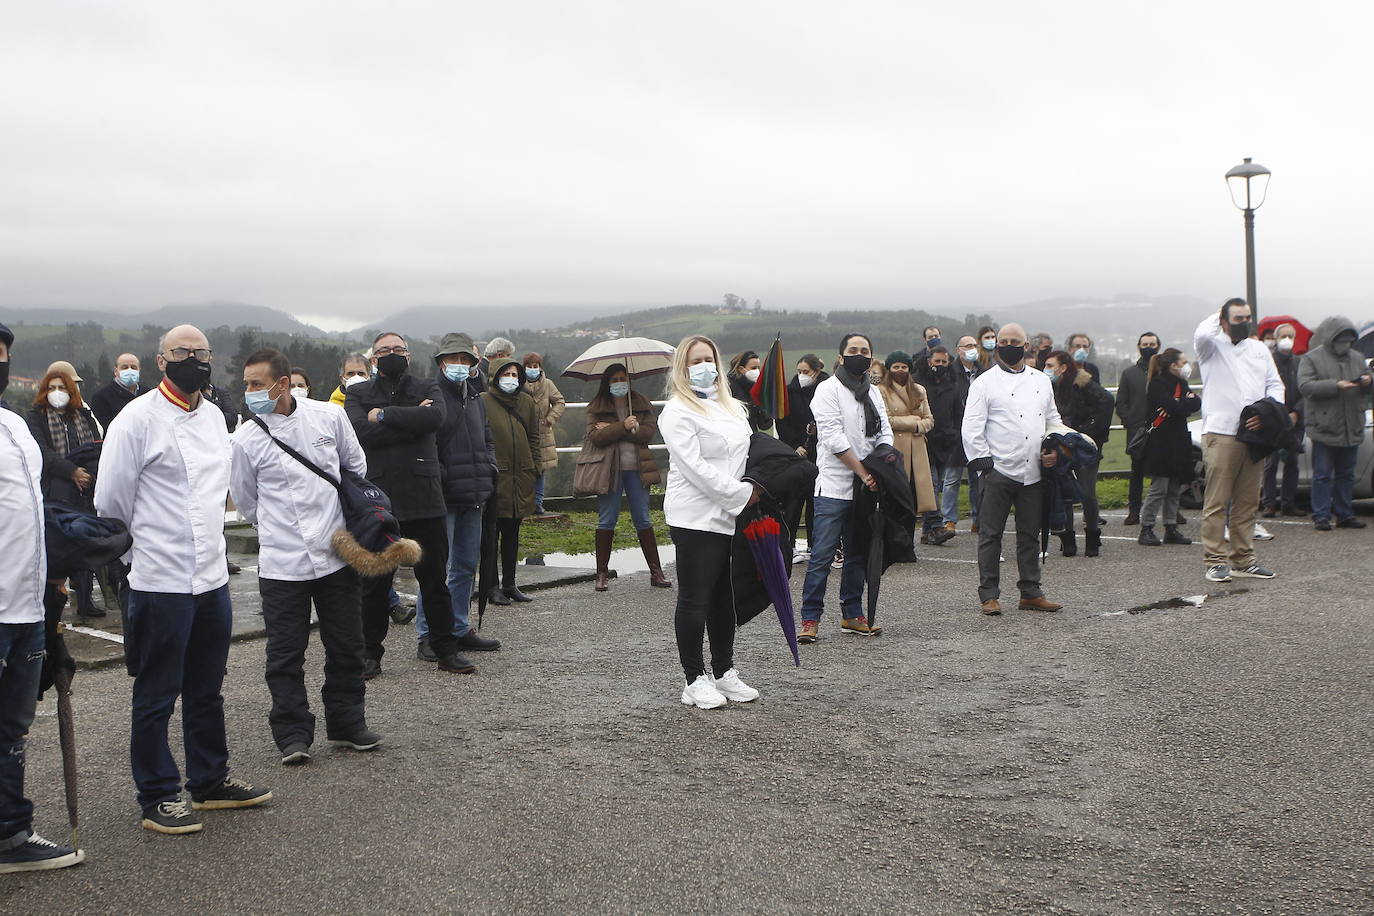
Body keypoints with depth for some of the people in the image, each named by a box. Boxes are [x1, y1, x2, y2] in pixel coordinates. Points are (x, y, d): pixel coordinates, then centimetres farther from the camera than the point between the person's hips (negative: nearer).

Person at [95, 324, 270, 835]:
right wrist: (137, 556, -1)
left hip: (213, 577, 7)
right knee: (156, 697, 4)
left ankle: (210, 780, 31)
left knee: (207, 691, 18)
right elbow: (111, 501, -8)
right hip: (160, 582, -7)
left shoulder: (214, 416, 11)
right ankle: (157, 797, 16)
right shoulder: (138, 418, -10)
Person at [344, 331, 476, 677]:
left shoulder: (427, 388, 10)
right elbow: (361, 431, -11)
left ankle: (446, 650, 17)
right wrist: (411, 419, -10)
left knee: (434, 578, 7)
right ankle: (370, 654, 18)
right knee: (374, 583, 7)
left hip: (424, 499, 0)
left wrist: (384, 415, -10)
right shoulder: (358, 394, 9)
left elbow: (435, 417, -13)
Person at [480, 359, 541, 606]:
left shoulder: (526, 402, 12)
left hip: (521, 477, 5)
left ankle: (510, 584, 20)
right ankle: (492, 587, 5)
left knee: (512, 533, 12)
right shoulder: (484, 402, -4)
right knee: (491, 533, 0)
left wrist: (532, 466, 12)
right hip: (494, 476, -5)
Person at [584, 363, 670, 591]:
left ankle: (656, 572, 9)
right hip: (609, 469, -1)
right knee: (606, 521, 2)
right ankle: (602, 574, 10)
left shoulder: (642, 404, 9)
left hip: (636, 469, 1)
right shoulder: (596, 408, 4)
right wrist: (623, 426, -20)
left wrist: (611, 429, -12)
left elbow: (649, 431, -6)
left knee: (643, 521, 5)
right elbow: (595, 437, -10)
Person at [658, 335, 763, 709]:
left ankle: (724, 671, 22)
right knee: (694, 598, -2)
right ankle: (694, 680, 4)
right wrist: (741, 493, -15)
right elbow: (695, 467, -15)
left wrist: (756, 488, 3)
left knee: (725, 597, 12)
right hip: (696, 516, -7)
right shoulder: (678, 411, -7)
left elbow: (748, 451, 22)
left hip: (732, 516, 7)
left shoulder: (732, 407, 18)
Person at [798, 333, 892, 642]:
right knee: (822, 554, -7)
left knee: (858, 553, 12)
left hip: (865, 487, 7)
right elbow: (833, 437, -14)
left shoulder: (873, 392, 16)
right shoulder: (828, 389, -6)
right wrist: (863, 471, -15)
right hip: (834, 486, -7)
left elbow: (885, 434, 12)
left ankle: (852, 614, 21)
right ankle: (810, 618, -2)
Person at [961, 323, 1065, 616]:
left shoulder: (1042, 381, 15)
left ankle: (1030, 592, 20)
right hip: (999, 471, -4)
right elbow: (972, 429, -4)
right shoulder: (985, 383, 0)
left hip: (1033, 472, 5)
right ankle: (989, 595, 6)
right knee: (990, 534, -1)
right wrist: (984, 463, -11)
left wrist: (1054, 449, 6)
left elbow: (1053, 420, 23)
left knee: (1030, 534, 11)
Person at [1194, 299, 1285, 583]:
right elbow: (1202, 335, -22)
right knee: (1217, 501, -7)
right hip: (1220, 434, -5)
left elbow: (1275, 385, 17)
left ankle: (1243, 560, 16)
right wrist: (1218, 317, -1)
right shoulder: (1213, 347, 3)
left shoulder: (1259, 349, 19)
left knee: (1247, 501, 9)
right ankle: (1215, 562, -4)